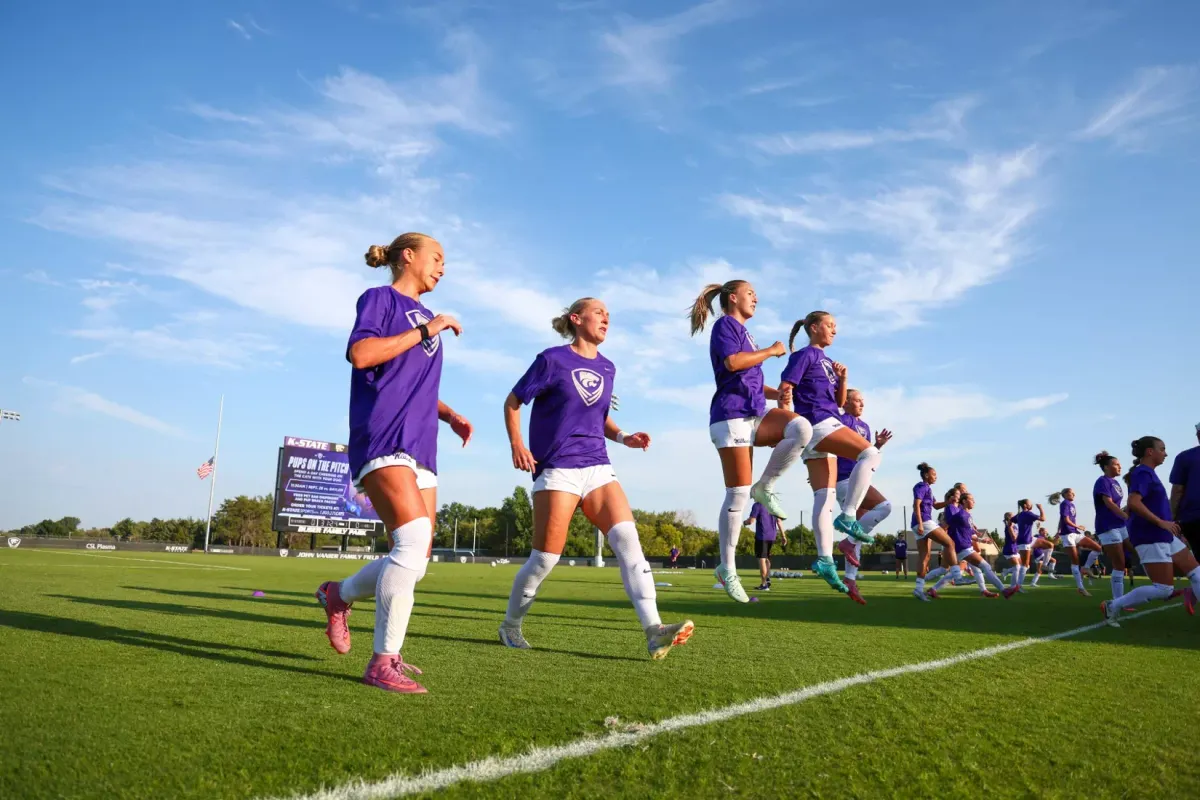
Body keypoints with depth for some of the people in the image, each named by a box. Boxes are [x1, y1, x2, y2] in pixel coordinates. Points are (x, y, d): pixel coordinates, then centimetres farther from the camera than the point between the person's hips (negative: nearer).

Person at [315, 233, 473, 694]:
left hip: (419, 447, 8)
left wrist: (450, 415, 15)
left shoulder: (423, 317, 26)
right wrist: (424, 330, -10)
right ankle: (383, 662, -15)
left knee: (415, 559, 4)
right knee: (414, 538, -23)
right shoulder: (380, 299, 4)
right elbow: (359, 353, -15)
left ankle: (339, 595, 29)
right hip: (383, 439, -8)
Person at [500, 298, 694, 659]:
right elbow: (512, 402, 3)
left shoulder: (606, 368, 14)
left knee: (627, 537, -15)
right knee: (545, 558, -2)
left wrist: (623, 437, 6)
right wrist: (517, 444, -11)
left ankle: (654, 630, -20)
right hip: (557, 468, -5)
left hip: (597, 466, 5)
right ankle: (510, 626, 21)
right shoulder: (552, 359, -2)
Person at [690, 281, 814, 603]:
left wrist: (780, 393, 11)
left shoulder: (743, 332, 24)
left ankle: (765, 488, -6)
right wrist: (771, 351, -7)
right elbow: (732, 362, -20)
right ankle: (727, 568, 2)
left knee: (801, 428, -21)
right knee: (738, 494, -8)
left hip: (755, 414, 8)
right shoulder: (725, 324, -1)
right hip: (732, 415, -8)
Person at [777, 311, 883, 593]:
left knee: (825, 496, 1)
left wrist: (843, 378, 5)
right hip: (816, 424, -8)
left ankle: (824, 559, -1)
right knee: (870, 453, -23)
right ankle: (847, 516, -24)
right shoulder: (804, 355, 0)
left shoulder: (827, 361, 24)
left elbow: (840, 402, 23)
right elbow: (783, 389, -9)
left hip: (827, 427, 8)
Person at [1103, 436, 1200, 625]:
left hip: (1163, 536, 10)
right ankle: (1113, 606, -1)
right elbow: (1133, 503, -29)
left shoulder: (1148, 473, 16)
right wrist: (1161, 522, -23)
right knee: (1163, 589, -8)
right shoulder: (1142, 473, -15)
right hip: (1150, 538, -10)